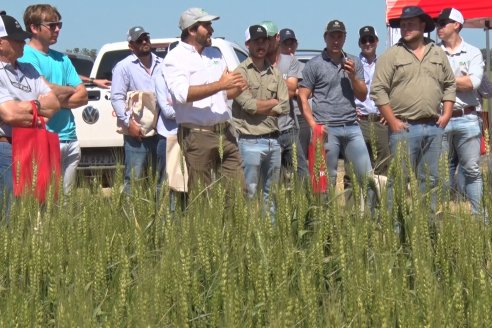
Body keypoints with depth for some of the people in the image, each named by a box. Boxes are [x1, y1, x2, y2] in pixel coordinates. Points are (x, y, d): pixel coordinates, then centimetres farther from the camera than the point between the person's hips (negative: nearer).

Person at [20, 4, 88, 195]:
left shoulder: (62, 58, 17)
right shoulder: (27, 56, -6)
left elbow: (83, 96, 11)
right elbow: (47, 90, -19)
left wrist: (59, 101, -8)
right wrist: (71, 90, 1)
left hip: (70, 139, 7)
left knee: (67, 196, 10)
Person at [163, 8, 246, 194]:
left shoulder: (215, 54, 18)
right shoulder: (176, 57, -4)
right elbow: (182, 93, -20)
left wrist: (237, 89, 0)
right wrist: (219, 85, -20)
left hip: (225, 132, 6)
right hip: (197, 135, -6)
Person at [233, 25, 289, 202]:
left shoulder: (275, 73, 12)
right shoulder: (241, 71, -4)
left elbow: (285, 107, 3)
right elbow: (249, 105, -15)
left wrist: (259, 107, -9)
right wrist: (274, 102, -1)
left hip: (273, 141, 6)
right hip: (250, 141, -6)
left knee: (272, 193, 11)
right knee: (249, 193, -5)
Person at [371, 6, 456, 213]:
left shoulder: (438, 54, 12)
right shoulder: (392, 55, -2)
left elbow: (450, 84, 19)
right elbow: (378, 90, -6)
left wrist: (447, 114, 8)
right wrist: (393, 122, -10)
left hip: (434, 127, 5)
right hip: (404, 127, -5)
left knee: (430, 179, 9)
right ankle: (394, 223, -2)